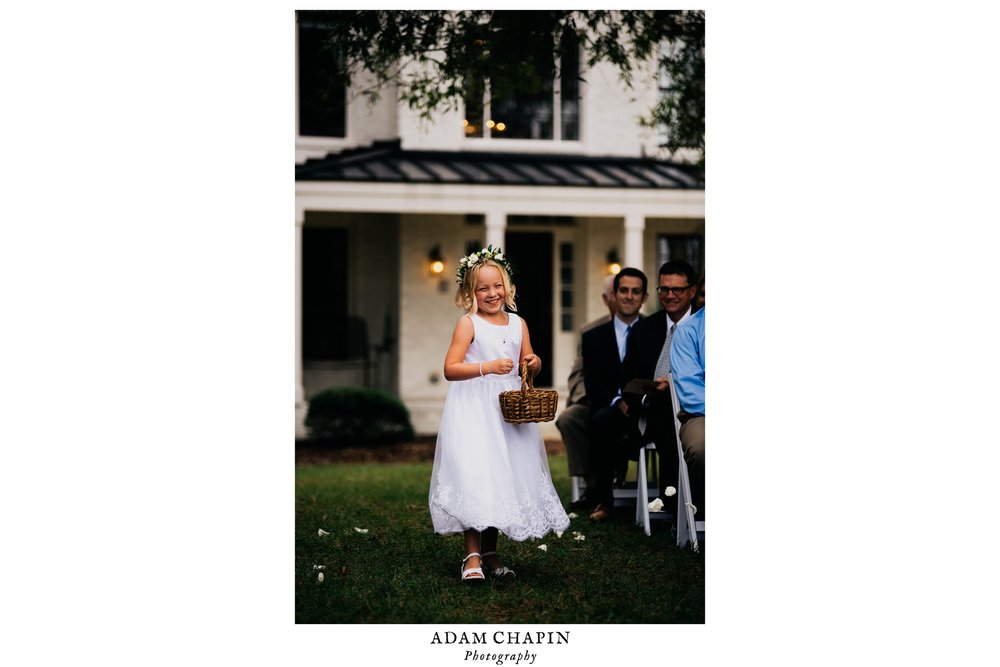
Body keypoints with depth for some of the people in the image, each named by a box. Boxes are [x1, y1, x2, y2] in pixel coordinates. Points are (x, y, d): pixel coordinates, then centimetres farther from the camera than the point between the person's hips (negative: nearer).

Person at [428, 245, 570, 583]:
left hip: (508, 411, 5)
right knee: (474, 478, -14)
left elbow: (529, 365, 19)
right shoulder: (468, 324, -5)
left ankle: (490, 552, 18)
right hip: (473, 412, -5)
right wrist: (487, 368, -24)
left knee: (504, 478, 7)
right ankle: (472, 556, -11)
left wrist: (533, 363, -5)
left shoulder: (518, 324, 10)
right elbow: (450, 368, -12)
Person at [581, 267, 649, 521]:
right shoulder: (594, 337, 14)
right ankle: (603, 497, -22)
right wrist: (618, 402, -17)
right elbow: (593, 386, 3)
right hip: (609, 410, 1)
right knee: (600, 420, -35)